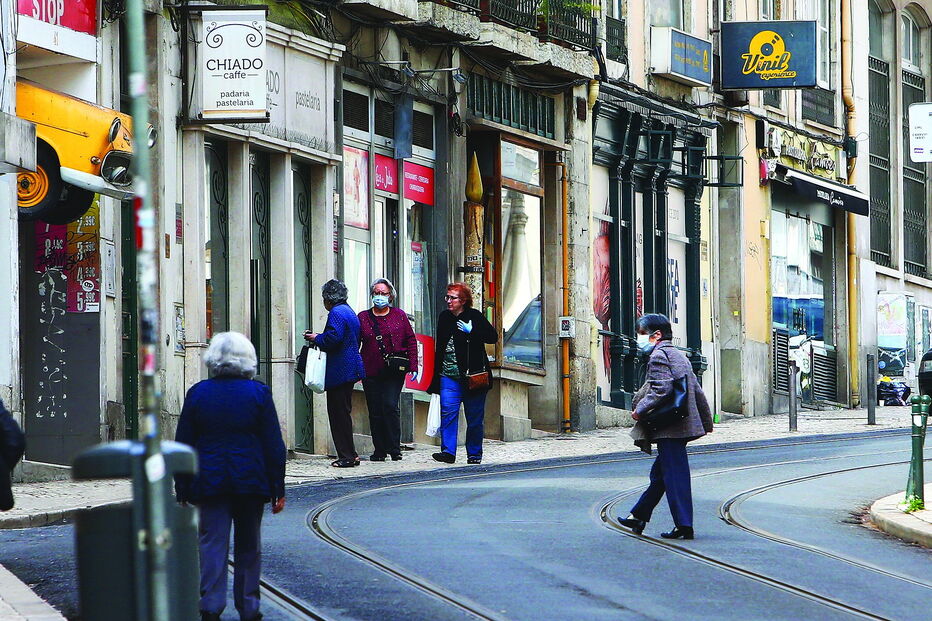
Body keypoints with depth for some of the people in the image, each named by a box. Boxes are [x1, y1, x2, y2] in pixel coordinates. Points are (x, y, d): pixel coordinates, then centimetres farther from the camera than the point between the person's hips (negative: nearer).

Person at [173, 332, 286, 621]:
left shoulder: (198, 393, -1)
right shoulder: (258, 393, -3)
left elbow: (183, 445, 2)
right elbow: (274, 444, -2)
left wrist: (182, 489, 8)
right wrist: (278, 488, 3)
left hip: (209, 479, 0)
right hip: (251, 478, 0)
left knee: (212, 542, 1)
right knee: (248, 546, 10)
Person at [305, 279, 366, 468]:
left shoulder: (336, 313, -13)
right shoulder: (349, 311, 18)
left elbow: (333, 339, -23)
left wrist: (316, 338, -5)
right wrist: (319, 337, 18)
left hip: (339, 371, -10)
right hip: (350, 368, 10)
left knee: (339, 412, -6)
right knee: (343, 412, 15)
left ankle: (347, 456, -6)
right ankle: (350, 454, 17)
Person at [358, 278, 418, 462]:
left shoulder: (399, 315, 7)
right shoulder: (363, 317, 10)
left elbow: (411, 341, 8)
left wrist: (413, 366, -1)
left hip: (394, 371, -2)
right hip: (371, 371, 2)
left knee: (390, 406, -13)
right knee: (375, 411, 2)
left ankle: (394, 448, -6)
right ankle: (379, 450, 10)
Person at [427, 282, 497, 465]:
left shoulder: (474, 316, -3)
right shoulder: (444, 318, 11)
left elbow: (493, 337, -7)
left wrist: (471, 331, -20)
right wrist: (436, 373, 16)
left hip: (472, 375, -3)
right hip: (449, 376, 3)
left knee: (474, 417, 4)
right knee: (448, 412, -12)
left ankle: (474, 454, 16)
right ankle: (448, 451, -16)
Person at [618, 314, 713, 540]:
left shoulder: (658, 356, -10)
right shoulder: (679, 355, 19)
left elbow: (662, 390, -23)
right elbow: (697, 391, 22)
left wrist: (640, 410, -13)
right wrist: (706, 421, 27)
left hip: (668, 428, -10)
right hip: (683, 425, 10)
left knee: (674, 475, -7)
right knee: (659, 473, 16)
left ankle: (683, 525, -8)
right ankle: (639, 517, 26)